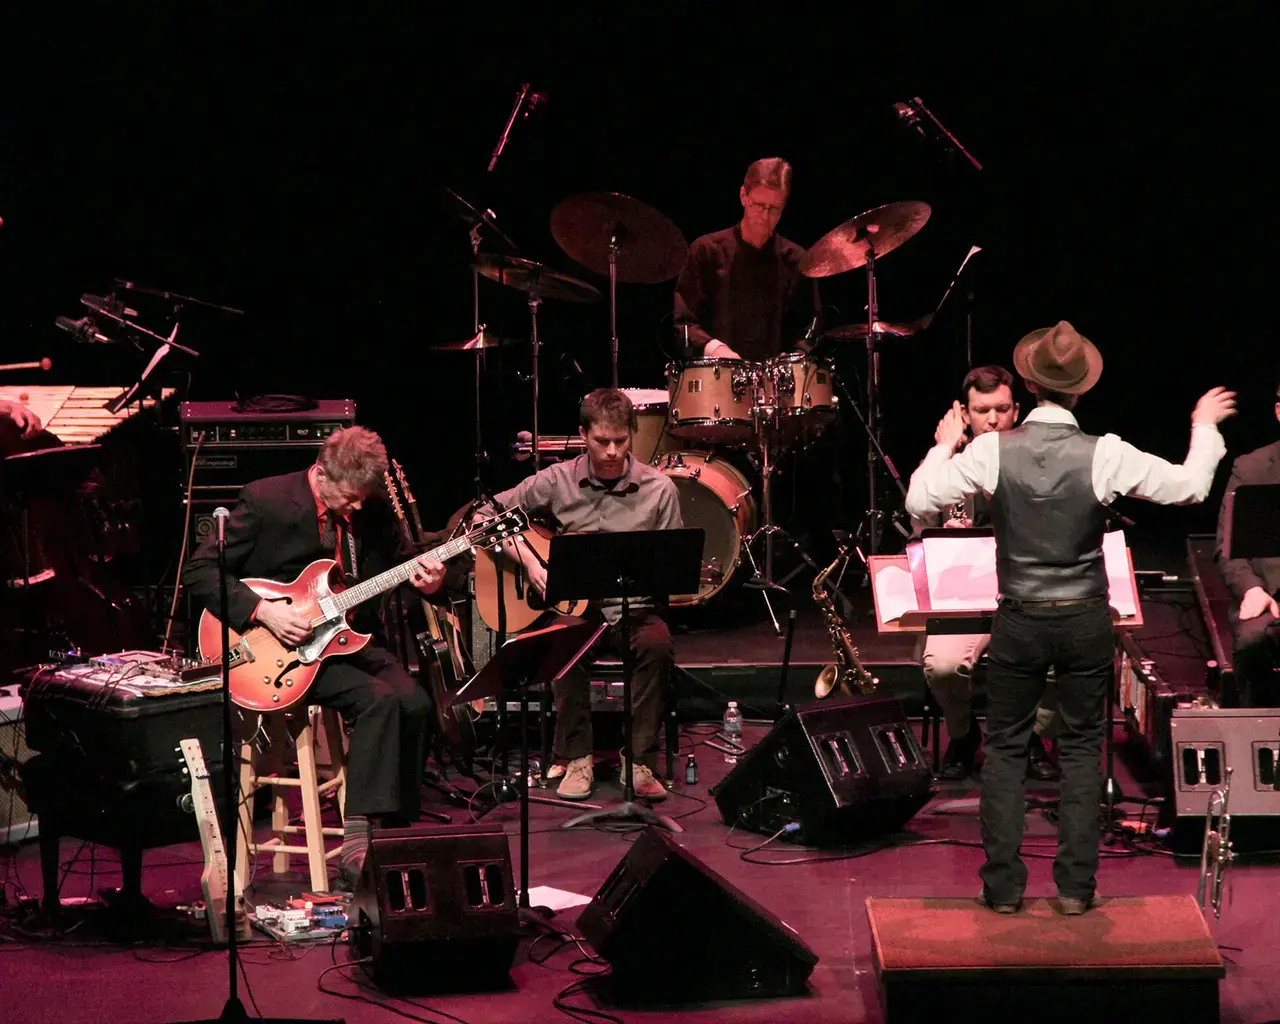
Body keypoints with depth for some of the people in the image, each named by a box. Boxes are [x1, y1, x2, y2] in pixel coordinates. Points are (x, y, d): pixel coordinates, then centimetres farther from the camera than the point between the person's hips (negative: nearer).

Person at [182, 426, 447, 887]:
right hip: (285, 642, -6)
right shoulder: (265, 499, -12)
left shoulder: (370, 508, 5)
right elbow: (199, 571, -11)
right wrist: (262, 610, -22)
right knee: (379, 699, -27)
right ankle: (356, 844, -27)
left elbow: (398, 558, 20)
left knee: (415, 703, -19)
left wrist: (422, 577, -5)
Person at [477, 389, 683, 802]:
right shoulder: (557, 481, 2)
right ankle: (576, 758, -21)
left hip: (632, 608, 0)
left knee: (656, 641, -33)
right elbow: (486, 515, 6)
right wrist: (529, 560, -7)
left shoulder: (659, 490, 1)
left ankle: (639, 761, -24)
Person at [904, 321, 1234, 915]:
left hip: (1020, 622, 0)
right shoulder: (1105, 456, -14)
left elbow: (918, 501, -8)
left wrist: (943, 446, 8)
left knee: (1005, 748, 12)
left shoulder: (992, 451, -13)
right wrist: (1204, 428, 12)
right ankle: (1076, 886, 12)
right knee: (1082, 748, 13)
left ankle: (1003, 886, 11)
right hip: (1086, 622, 0)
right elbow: (1190, 487, -6)